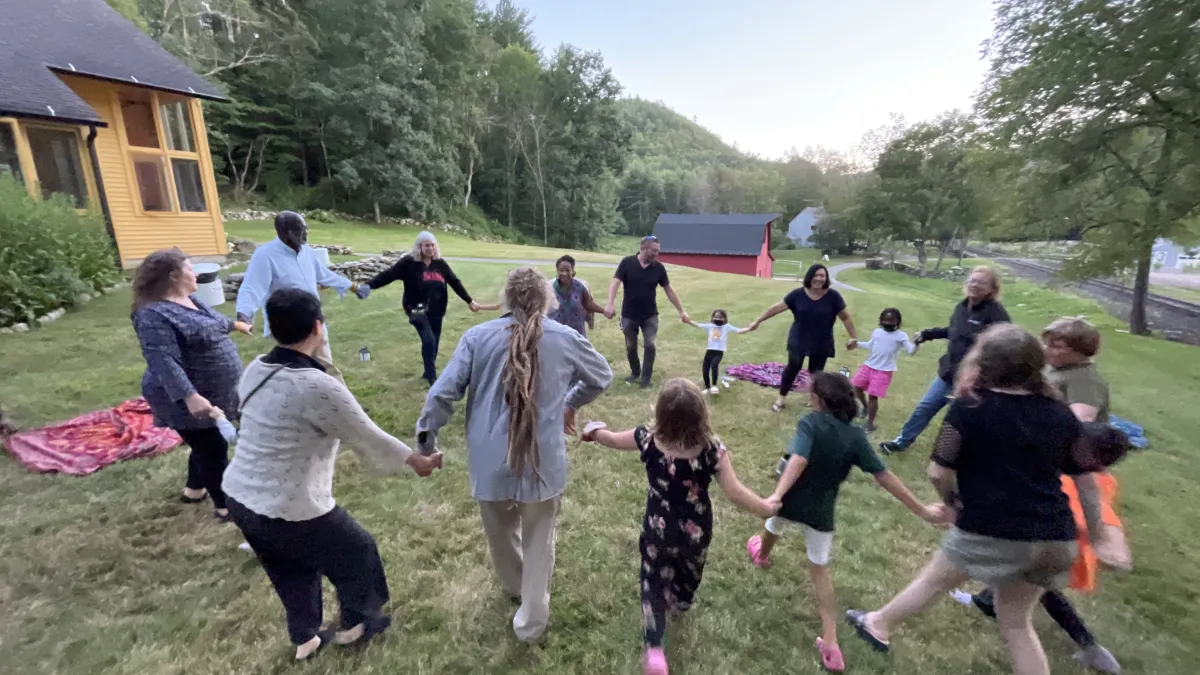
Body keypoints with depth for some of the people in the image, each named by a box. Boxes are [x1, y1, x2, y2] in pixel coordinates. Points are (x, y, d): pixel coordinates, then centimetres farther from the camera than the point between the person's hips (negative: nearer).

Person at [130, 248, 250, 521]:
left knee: (208, 445, 23)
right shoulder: (154, 314, -24)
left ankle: (194, 490, 44)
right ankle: (225, 505, 19)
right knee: (213, 450, 2)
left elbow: (211, 320, 27)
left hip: (215, 393, 9)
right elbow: (163, 362, -34)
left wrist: (235, 324, 45)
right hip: (192, 402, -9)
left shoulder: (187, 300, 5)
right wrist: (190, 397, -43)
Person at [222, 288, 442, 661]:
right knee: (356, 552, 19)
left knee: (291, 571, 30)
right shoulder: (318, 387, -27)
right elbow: (368, 438, -17)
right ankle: (354, 625, 42)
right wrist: (417, 460, -1)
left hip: (239, 497, 8)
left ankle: (304, 638, 50)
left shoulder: (255, 370, -3)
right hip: (289, 511, -8)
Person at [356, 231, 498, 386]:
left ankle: (428, 372, 31)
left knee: (435, 342, 11)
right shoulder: (409, 262, -9)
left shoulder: (440, 264, 4)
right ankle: (432, 376, -4)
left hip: (436, 310, 5)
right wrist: (368, 285, -27)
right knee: (429, 340, -17)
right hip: (418, 309, -5)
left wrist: (470, 301, 11)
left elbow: (455, 282, 9)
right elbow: (388, 275, -14)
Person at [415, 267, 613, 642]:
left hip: (490, 462, 2)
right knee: (539, 537, 23)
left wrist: (426, 441, 7)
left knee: (501, 533, 28)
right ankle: (531, 618, 33)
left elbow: (443, 393, -7)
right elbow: (602, 377, 13)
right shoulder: (566, 338, -2)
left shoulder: (477, 336, -4)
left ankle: (516, 588, 55)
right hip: (543, 462, -1)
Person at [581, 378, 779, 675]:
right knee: (689, 571, 32)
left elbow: (613, 439, -5)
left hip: (658, 530, -1)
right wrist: (765, 507, -4)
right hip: (696, 531, 1)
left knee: (654, 582, 20)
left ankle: (654, 649, 13)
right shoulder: (713, 449, -27)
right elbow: (734, 492, -23)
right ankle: (680, 603, 61)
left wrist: (593, 432, 17)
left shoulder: (647, 439, -23)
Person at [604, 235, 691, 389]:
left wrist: (681, 311, 5)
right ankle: (635, 373, 35)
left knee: (649, 345, -5)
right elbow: (615, 283, -18)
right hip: (629, 315, -1)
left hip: (650, 315, 1)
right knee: (630, 347, 11)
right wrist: (610, 304, -35)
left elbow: (669, 290, 3)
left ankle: (646, 378, 12)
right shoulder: (627, 262, -12)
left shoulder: (659, 268, -5)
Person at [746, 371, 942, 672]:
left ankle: (761, 555, 65)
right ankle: (830, 643, 18)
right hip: (820, 513, 3)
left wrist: (776, 495, -43)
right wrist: (921, 510, 2)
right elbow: (884, 476, -7)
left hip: (791, 503, -2)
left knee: (772, 526, 33)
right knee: (820, 568, 21)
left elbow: (799, 458, -34)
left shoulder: (811, 422, -18)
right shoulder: (856, 437, -7)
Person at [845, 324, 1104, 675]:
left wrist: (949, 501, 7)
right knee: (1016, 622, 24)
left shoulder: (968, 407, -14)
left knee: (934, 579, 20)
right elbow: (1085, 480, 6)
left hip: (991, 532, -4)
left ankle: (878, 625, 41)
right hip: (1055, 539, 5)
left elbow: (938, 472, -13)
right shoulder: (1060, 414, 1)